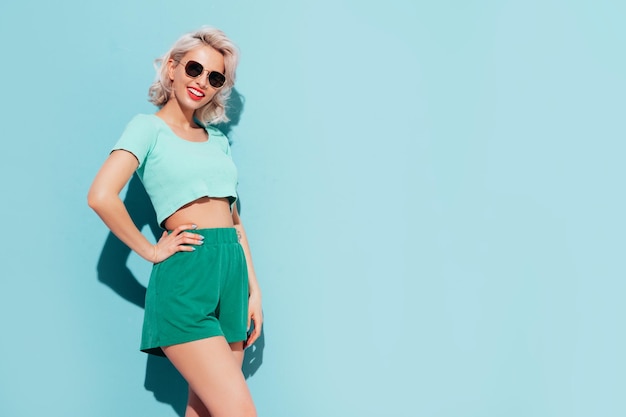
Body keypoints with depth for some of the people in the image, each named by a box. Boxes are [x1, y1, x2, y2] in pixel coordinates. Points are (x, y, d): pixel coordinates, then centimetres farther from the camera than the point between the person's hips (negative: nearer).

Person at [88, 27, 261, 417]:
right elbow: (101, 196, -15)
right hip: (186, 273, -6)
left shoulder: (218, 140, 18)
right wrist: (151, 250, -7)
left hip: (232, 272, 6)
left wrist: (253, 290, 13)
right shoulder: (149, 127, 1)